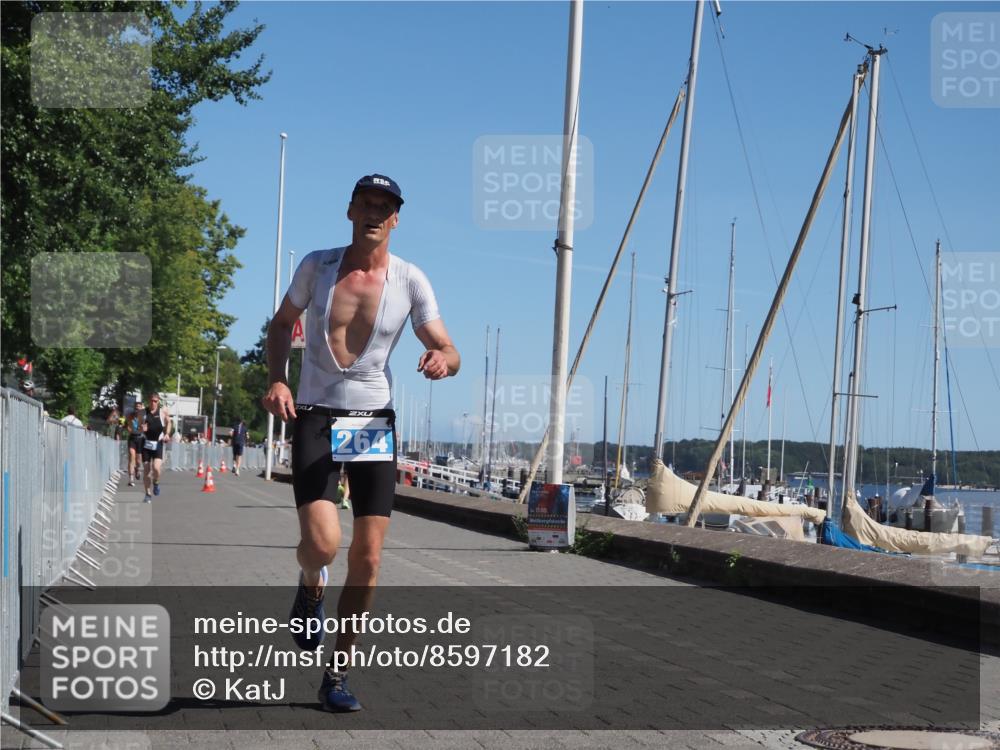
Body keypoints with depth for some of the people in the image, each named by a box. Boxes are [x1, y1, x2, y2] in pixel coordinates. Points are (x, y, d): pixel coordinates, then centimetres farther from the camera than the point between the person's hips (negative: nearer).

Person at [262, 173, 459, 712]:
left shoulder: (410, 281, -2)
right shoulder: (317, 265, -1)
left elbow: (448, 351, 0)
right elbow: (282, 323, 14)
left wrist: (444, 360, -25)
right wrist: (276, 379, -3)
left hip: (374, 422, 1)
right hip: (315, 419, -1)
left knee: (367, 559, 0)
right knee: (322, 542, -20)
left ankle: (337, 672, 17)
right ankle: (310, 585, 19)